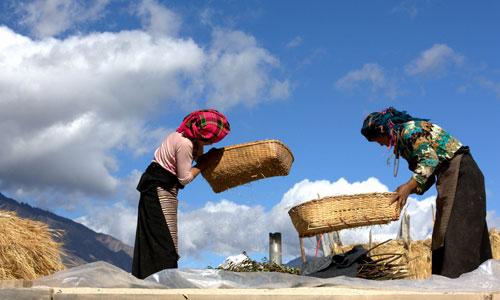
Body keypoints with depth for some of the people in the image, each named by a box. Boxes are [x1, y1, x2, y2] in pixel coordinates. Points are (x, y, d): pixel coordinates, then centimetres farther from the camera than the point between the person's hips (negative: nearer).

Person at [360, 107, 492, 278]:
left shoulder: (409, 129, -11)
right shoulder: (403, 139, 17)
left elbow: (430, 159, -24)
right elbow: (428, 177, 14)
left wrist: (409, 186, -26)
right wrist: (407, 190, 1)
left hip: (460, 172, -10)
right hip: (449, 177, 10)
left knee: (454, 229, -14)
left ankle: (454, 277, -16)